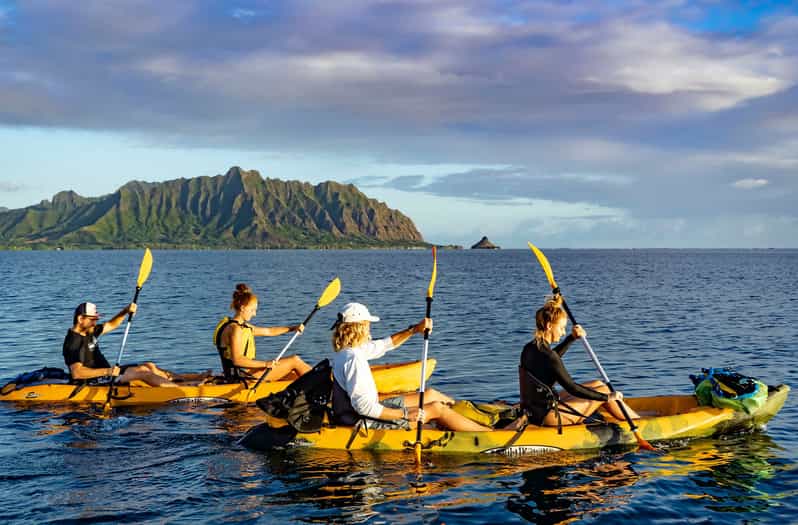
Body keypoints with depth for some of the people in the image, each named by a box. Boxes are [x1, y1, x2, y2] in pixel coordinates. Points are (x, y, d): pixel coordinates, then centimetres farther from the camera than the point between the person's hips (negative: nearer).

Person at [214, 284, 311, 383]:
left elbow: (268, 331, 22)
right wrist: (265, 364, -29)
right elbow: (237, 360, -26)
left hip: (245, 372, 10)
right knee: (295, 360, -3)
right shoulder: (235, 329, -17)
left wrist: (292, 328, 13)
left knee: (295, 374, 10)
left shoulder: (242, 326, 16)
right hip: (244, 374, -10)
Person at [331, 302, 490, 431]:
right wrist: (405, 414, -23)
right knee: (437, 409, -4)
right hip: (365, 423, -10)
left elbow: (385, 344, 18)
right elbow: (364, 407, -30)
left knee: (431, 394, 18)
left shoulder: (347, 350, 5)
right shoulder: (353, 358, -26)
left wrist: (414, 329, 5)